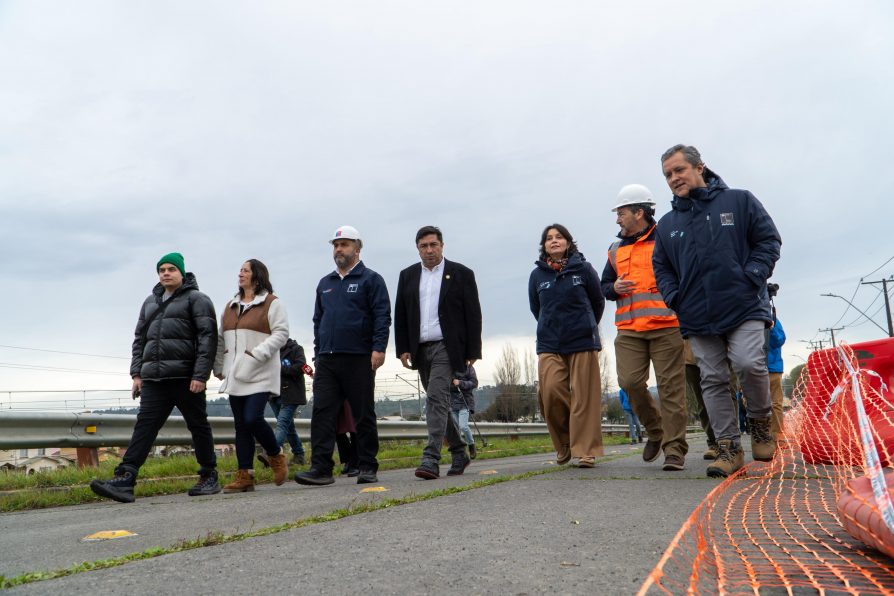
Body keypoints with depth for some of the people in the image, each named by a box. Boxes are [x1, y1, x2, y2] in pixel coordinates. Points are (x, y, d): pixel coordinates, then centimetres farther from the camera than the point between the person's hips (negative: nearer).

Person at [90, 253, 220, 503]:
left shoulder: (196, 299, 0)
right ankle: (124, 480, -10)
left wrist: (200, 375, -16)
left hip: (185, 376, -5)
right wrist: (137, 373, 11)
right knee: (144, 426, -4)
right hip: (154, 378, 5)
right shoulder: (150, 302, 20)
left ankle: (209, 478, 16)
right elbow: (140, 339, 21)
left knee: (198, 426, 4)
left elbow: (207, 337, -9)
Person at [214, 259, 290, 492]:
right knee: (241, 424, 6)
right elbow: (221, 340, 22)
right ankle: (245, 475, 10)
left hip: (260, 374, -6)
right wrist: (219, 367, 16)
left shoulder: (271, 303, -1)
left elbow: (281, 333, -10)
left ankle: (277, 456, 10)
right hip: (235, 375, 7)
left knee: (253, 418, -16)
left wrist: (256, 354, -19)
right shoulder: (230, 306, 19)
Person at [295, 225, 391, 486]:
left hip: (359, 359, -5)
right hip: (327, 360, 5)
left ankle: (367, 468, 12)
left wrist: (379, 348, -16)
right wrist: (318, 352, 16)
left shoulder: (371, 279, 2)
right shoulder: (325, 283, 19)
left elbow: (382, 316, -6)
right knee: (322, 412, -4)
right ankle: (321, 468, -3)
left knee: (364, 415, 3)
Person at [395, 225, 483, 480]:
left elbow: (473, 315, -1)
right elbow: (400, 315, 11)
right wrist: (403, 349, 2)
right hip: (420, 350, 5)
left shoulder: (461, 274, 1)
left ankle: (431, 459, -17)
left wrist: (473, 351, -6)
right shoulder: (407, 276, 12)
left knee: (436, 398, -17)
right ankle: (459, 454, 25)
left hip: (446, 347, -5)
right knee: (439, 402, 11)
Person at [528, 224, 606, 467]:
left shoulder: (583, 269, 1)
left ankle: (585, 451, 6)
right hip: (549, 345, 1)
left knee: (584, 397, -2)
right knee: (551, 392, -10)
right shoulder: (537, 274, 5)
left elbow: (598, 302, 13)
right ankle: (564, 444, 11)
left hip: (582, 342, -1)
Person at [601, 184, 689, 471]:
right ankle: (656, 431, 19)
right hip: (628, 329, 4)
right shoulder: (616, 249, 19)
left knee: (671, 387, -3)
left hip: (666, 326, -4)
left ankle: (674, 449, 4)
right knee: (630, 382, -5)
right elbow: (604, 285, 26)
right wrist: (614, 288, 3)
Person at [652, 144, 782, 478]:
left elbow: (769, 240, 4)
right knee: (712, 381, 3)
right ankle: (729, 447, 12)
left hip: (743, 307, -3)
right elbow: (660, 267, 19)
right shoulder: (667, 223, 12)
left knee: (749, 364, -18)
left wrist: (751, 278, -9)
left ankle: (760, 422, 11)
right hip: (698, 318, 4)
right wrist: (675, 297, 3)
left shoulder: (739, 201, 4)